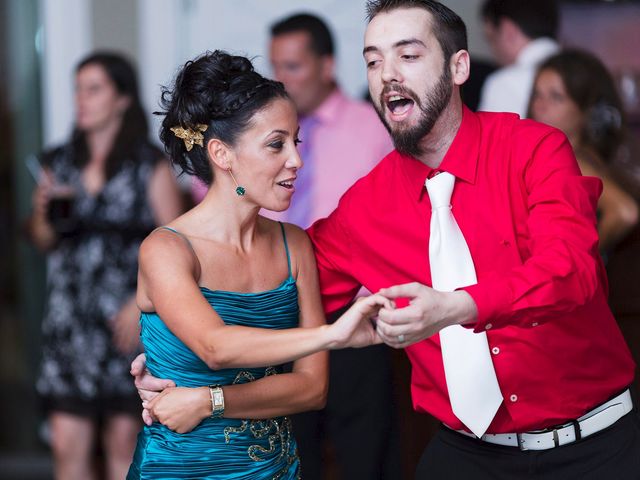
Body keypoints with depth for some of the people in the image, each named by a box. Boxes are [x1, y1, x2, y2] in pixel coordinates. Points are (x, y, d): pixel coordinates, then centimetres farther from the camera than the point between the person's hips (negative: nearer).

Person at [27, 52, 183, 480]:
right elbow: (44, 242, 15)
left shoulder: (150, 166, -3)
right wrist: (43, 211, -5)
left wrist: (142, 303, -16)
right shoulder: (60, 163, 9)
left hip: (128, 321, -3)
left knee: (123, 444, 5)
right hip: (70, 323, 3)